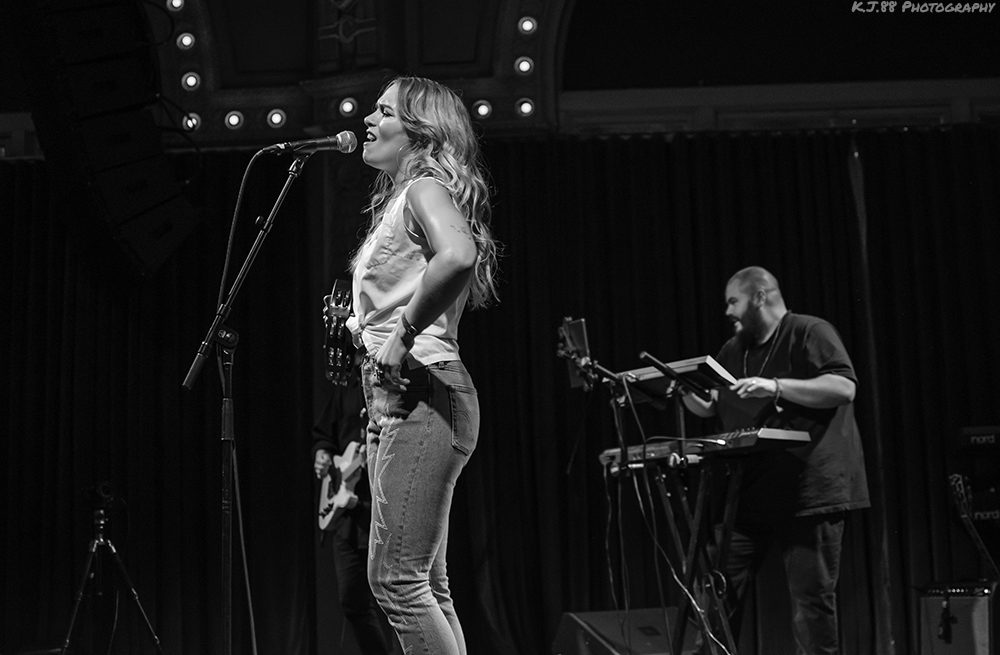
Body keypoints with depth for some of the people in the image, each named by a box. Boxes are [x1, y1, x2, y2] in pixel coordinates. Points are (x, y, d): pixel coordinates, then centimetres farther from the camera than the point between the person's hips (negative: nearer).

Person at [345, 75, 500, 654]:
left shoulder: (424, 188, -8)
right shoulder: (398, 199, 21)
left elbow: (457, 257, -31)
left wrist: (404, 332, -23)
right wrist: (364, 324, 15)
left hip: (421, 393, -10)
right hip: (393, 397, 10)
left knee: (396, 577, -11)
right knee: (425, 582, 11)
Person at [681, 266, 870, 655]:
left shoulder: (810, 333, -4)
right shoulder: (733, 350, 18)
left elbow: (844, 388, -17)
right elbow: (708, 408, 23)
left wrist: (776, 386, -21)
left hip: (807, 489, -7)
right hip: (748, 491, 7)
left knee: (811, 599, -3)